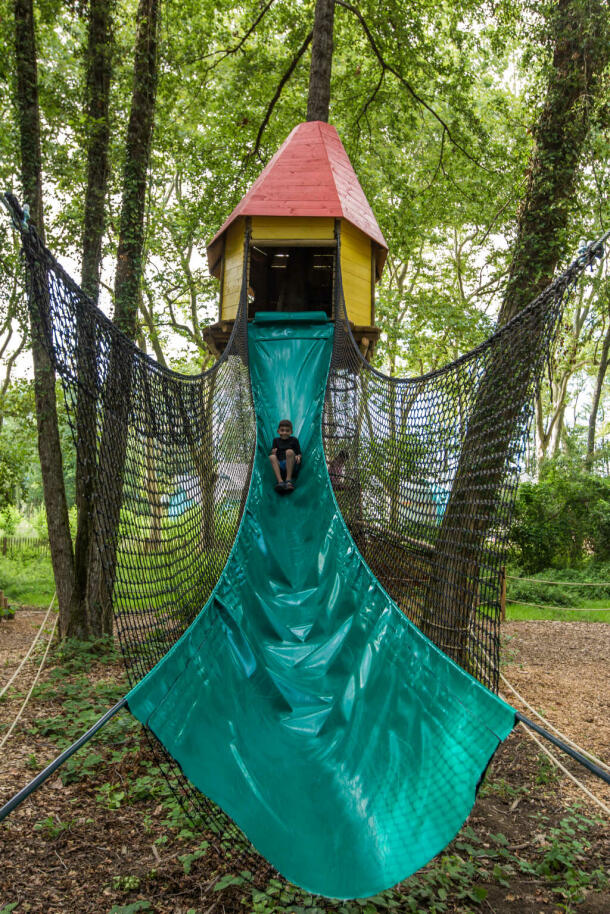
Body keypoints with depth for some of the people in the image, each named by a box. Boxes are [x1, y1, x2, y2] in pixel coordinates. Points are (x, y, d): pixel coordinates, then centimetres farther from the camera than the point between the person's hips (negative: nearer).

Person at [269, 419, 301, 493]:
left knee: (289, 451, -30)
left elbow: (299, 453, 10)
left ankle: (289, 479, -31)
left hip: (292, 465, -2)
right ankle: (280, 481, -41)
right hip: (280, 465, 2)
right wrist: (273, 453, -14)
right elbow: (272, 452, 11)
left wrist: (298, 457, -14)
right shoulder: (276, 440, 19)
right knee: (272, 457, -27)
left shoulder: (294, 440, 14)